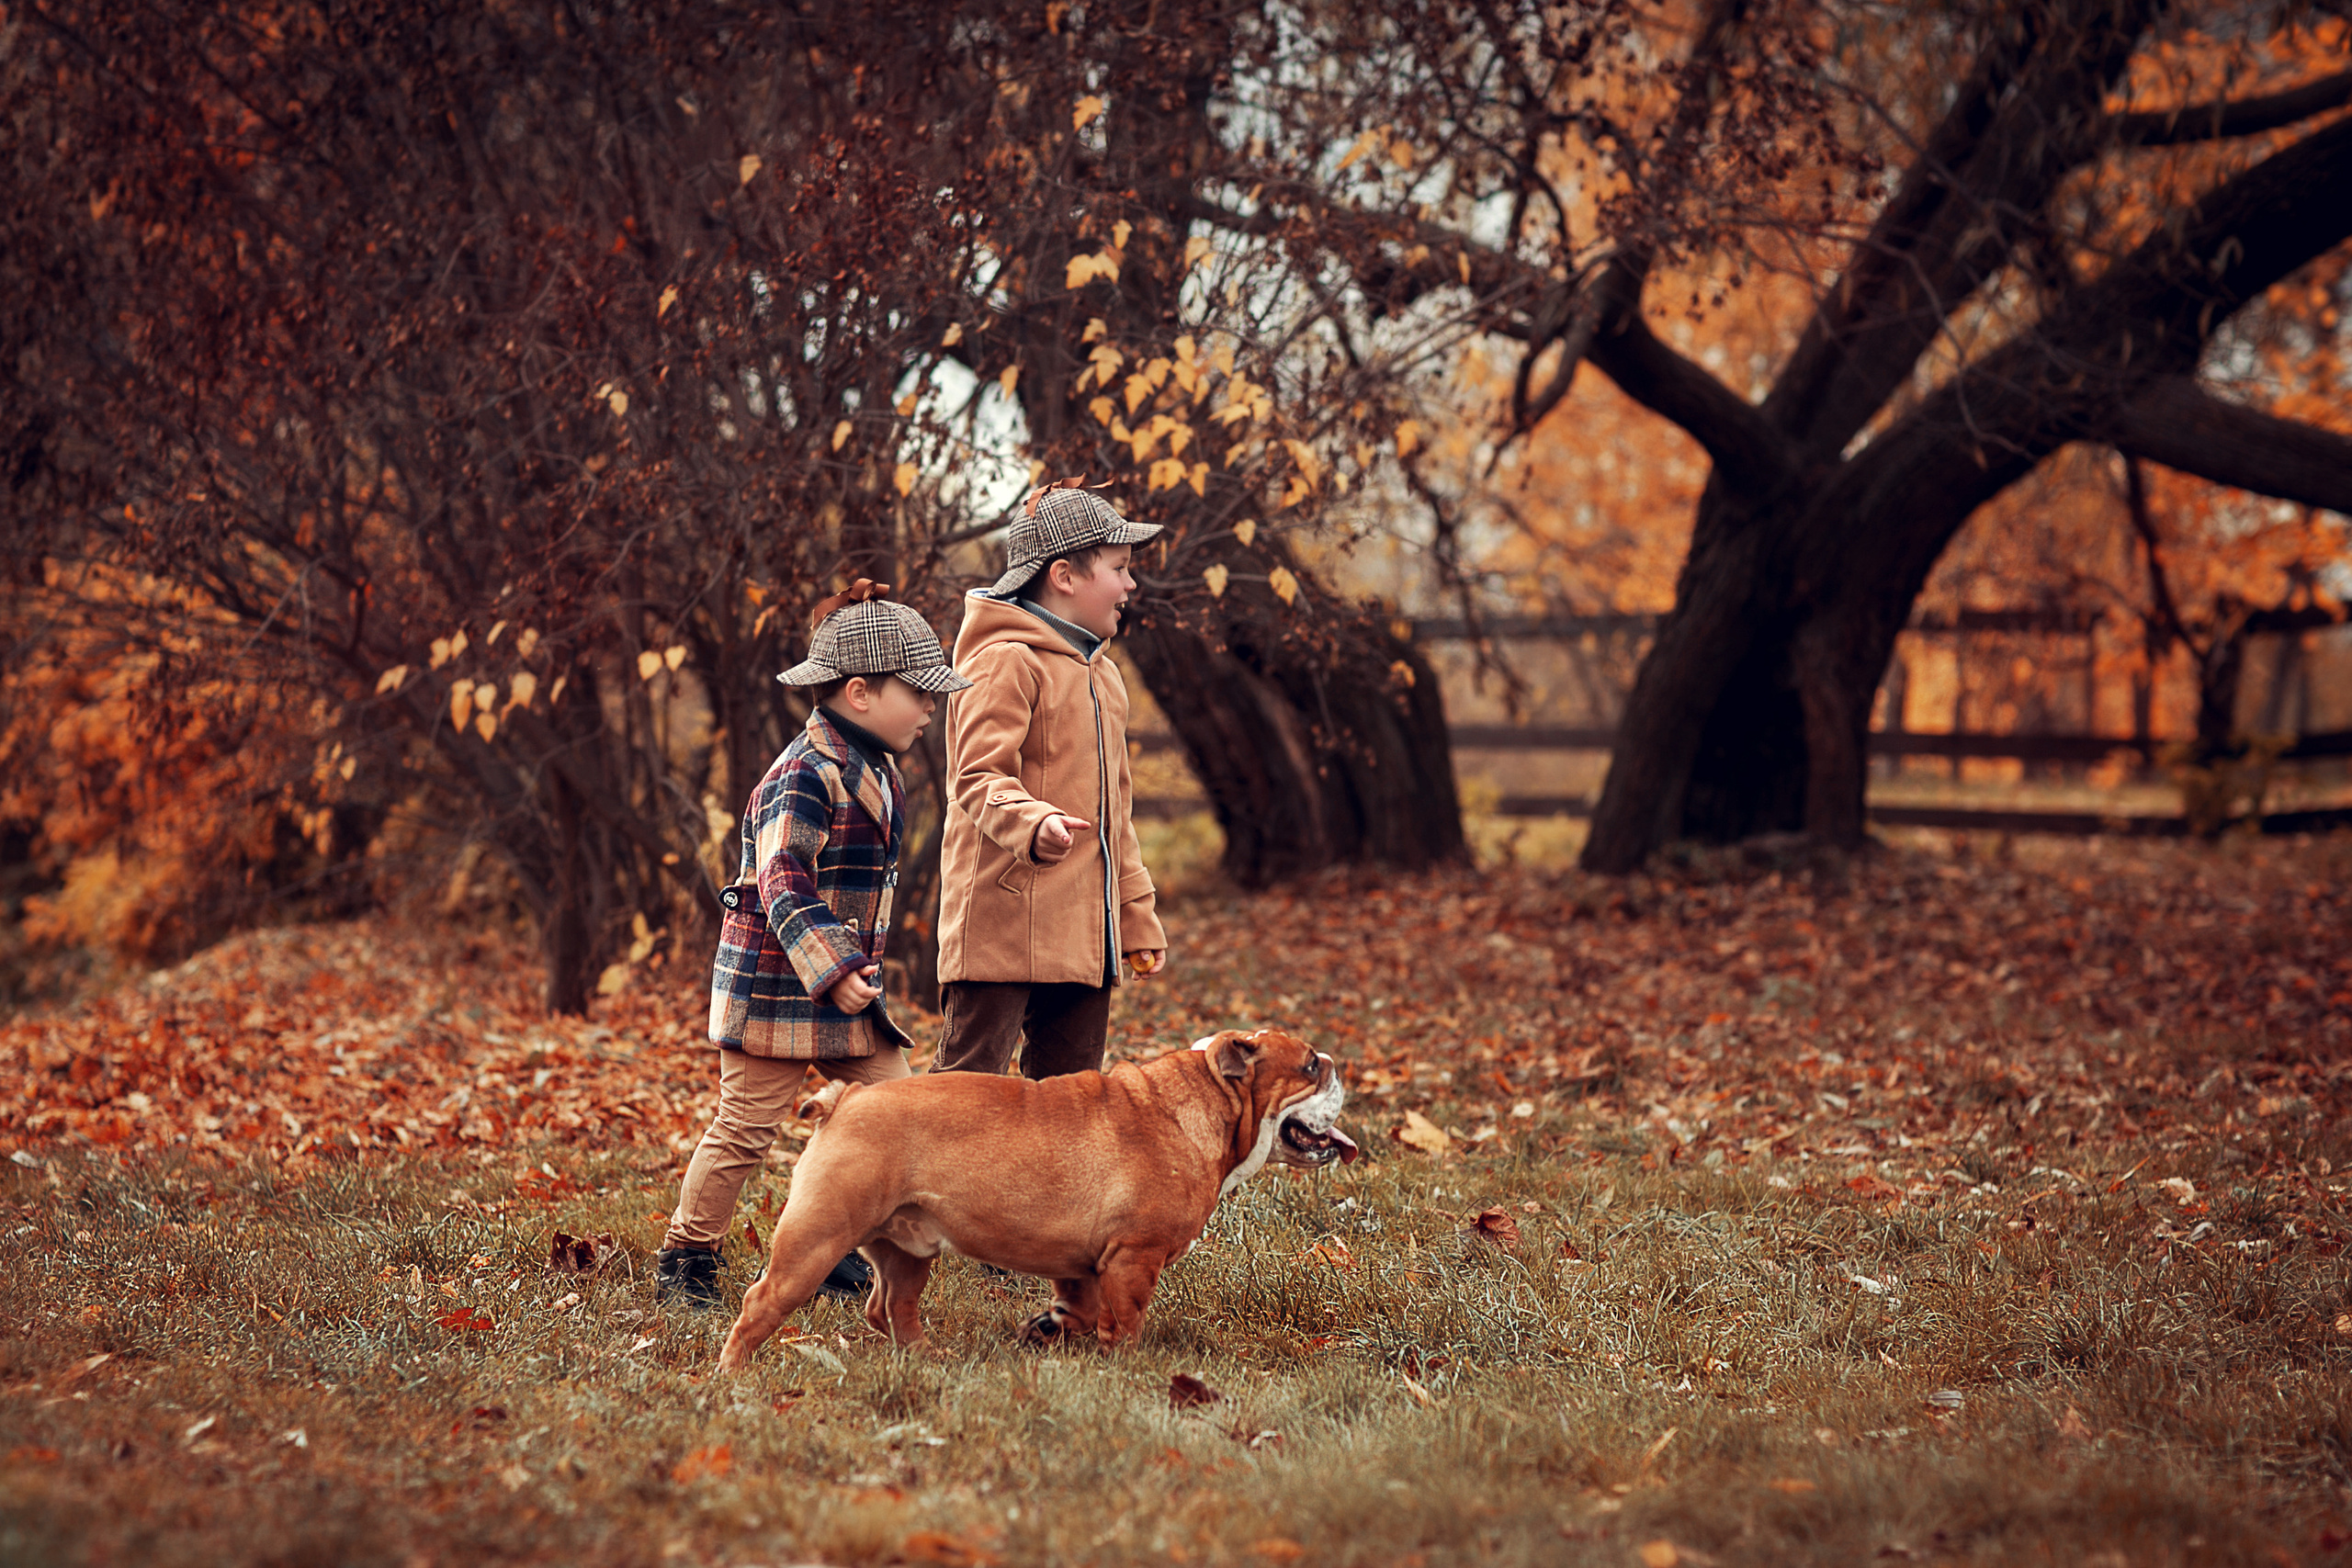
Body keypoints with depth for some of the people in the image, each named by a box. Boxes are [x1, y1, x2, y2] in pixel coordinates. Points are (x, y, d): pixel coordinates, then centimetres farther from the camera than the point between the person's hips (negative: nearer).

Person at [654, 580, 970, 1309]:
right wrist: (832, 969, -32)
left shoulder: (873, 769, 11)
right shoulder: (806, 776, -20)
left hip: (846, 980, 9)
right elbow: (783, 884, -27)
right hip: (779, 981, -9)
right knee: (746, 1128, -1)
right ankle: (684, 1263, 12)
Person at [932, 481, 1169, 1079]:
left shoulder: (1099, 672, 22)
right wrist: (1032, 824, -39)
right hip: (1005, 924, -9)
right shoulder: (1006, 660, -8)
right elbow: (977, 779, -19)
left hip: (1082, 936, 9)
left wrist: (1136, 916, 24)